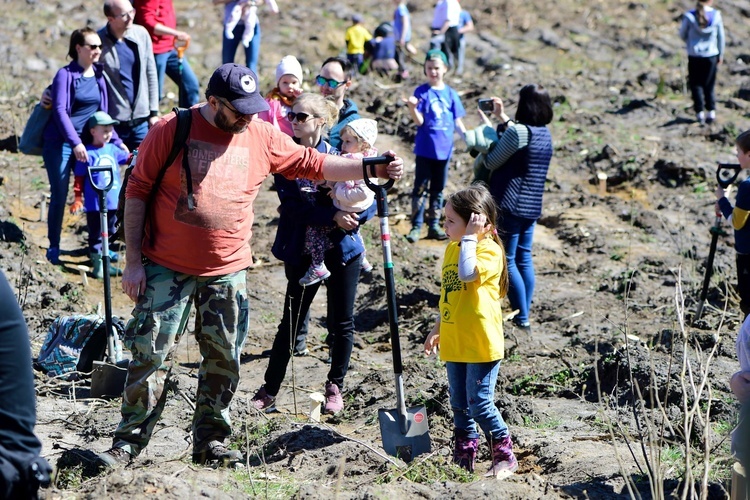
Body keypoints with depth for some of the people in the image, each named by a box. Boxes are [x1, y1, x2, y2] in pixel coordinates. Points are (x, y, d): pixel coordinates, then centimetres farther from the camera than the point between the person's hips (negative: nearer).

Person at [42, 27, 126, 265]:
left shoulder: (99, 75, 8)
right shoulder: (65, 74, -9)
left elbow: (102, 113, 15)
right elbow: (59, 110, -16)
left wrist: (116, 141, 8)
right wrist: (75, 142, -25)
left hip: (89, 142, 5)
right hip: (61, 143, -5)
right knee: (59, 195, 0)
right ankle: (53, 247, 12)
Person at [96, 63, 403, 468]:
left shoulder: (262, 137, 3)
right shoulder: (171, 130, -8)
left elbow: (313, 164, 12)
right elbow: (137, 193, -5)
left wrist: (370, 168, 2)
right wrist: (133, 262, -8)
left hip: (228, 272, 4)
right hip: (167, 268, -3)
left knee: (223, 359, 7)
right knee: (150, 354, -4)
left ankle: (210, 441, 19)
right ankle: (128, 442, 4)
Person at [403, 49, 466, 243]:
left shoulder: (450, 94, 4)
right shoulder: (421, 92, -5)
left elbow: (457, 122, 8)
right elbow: (419, 121, -12)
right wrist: (412, 107, -31)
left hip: (444, 150, 3)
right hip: (425, 149, -3)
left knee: (438, 189, 11)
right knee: (420, 188, -1)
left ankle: (434, 226, 18)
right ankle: (416, 227, 4)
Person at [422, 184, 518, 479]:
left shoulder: (489, 250, -15)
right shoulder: (453, 248, 10)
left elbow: (467, 273, -36)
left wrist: (470, 237, -27)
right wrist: (438, 329, 22)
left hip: (481, 344, -8)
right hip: (454, 343, 8)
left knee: (479, 404, -6)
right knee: (459, 404, 13)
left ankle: (505, 457, 8)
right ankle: (464, 459, 23)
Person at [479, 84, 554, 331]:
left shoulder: (518, 131, -18)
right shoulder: (545, 133, 8)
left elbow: (491, 163, -11)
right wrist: (502, 116, 27)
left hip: (510, 205, -8)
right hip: (532, 206, 8)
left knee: (507, 261, -1)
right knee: (524, 259, 14)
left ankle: (522, 317, -1)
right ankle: (524, 314, 18)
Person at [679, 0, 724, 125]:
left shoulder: (689, 16, -11)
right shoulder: (716, 15, -8)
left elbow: (682, 35, 3)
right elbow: (721, 36, 2)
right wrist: (721, 54, 16)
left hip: (694, 55, -1)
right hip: (711, 55, 1)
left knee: (696, 84, 9)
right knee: (709, 85, 13)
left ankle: (700, 112, 4)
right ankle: (711, 111, 8)